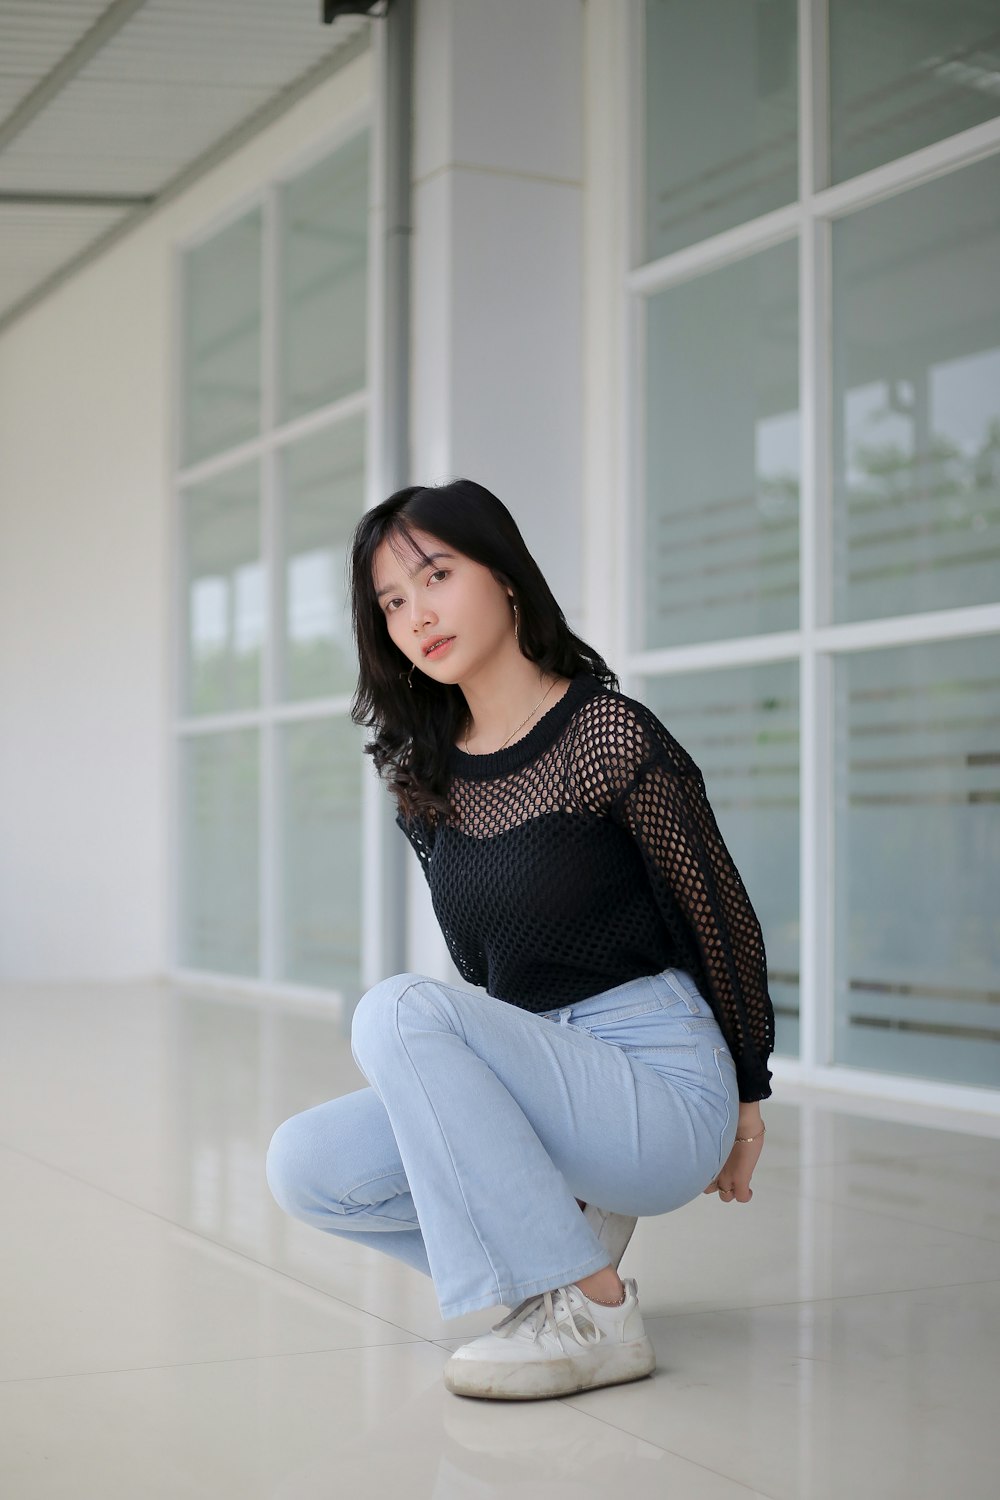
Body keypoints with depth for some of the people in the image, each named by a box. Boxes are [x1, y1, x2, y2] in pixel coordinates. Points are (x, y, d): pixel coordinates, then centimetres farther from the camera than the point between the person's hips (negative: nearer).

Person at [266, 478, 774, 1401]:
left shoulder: (610, 736, -13)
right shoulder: (423, 776, 7)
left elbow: (722, 914, -4)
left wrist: (747, 1098, 6)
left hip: (664, 1084, -7)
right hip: (549, 1078, 7)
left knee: (399, 1013, -28)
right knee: (305, 1167, -11)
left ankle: (593, 1315, -21)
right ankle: (566, 1225, 6)